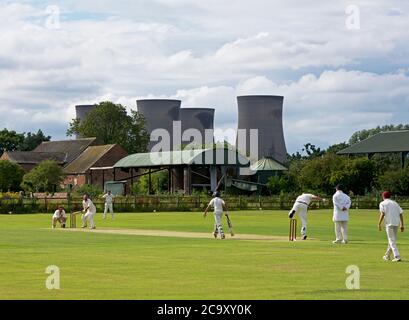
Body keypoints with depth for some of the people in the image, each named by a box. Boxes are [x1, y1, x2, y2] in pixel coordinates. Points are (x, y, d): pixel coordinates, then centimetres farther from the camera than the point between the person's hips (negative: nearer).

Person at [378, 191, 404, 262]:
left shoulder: (382, 203, 5)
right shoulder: (395, 203, 20)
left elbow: (382, 214, -10)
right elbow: (401, 214, 12)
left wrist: (379, 224, -6)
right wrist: (402, 225, 13)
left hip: (389, 223, -5)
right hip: (397, 223, 5)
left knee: (392, 241, -6)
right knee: (392, 239, 18)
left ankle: (397, 257, -19)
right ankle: (387, 256, 29)